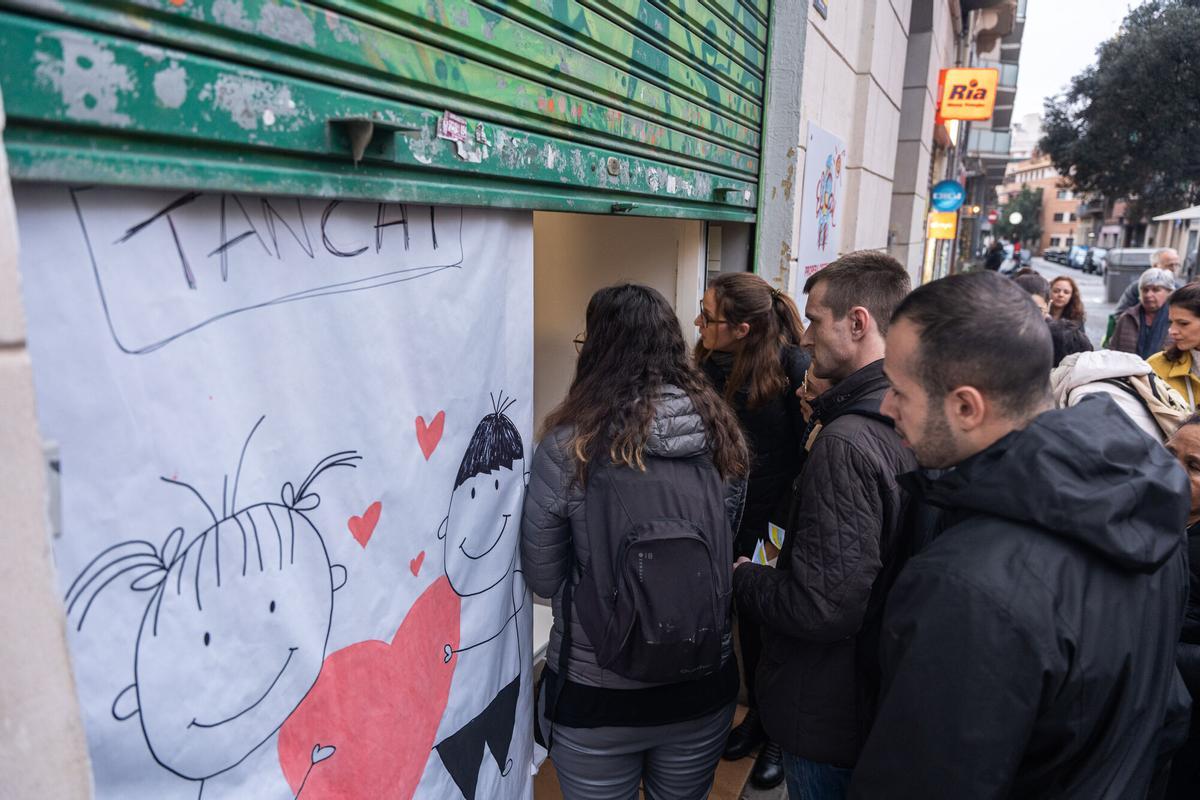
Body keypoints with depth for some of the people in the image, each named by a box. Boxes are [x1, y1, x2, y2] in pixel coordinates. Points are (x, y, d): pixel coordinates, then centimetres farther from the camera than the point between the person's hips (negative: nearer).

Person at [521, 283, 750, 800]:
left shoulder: (569, 445, -18)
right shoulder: (722, 434, -7)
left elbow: (542, 578, -8)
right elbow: (727, 547, 5)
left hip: (594, 694, -3)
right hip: (705, 686, 4)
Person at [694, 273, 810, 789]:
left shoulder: (793, 367, -19)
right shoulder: (711, 365, -3)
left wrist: (783, 527, -17)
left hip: (778, 528, -4)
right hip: (732, 522, 5)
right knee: (748, 622, 19)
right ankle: (757, 714, 42)